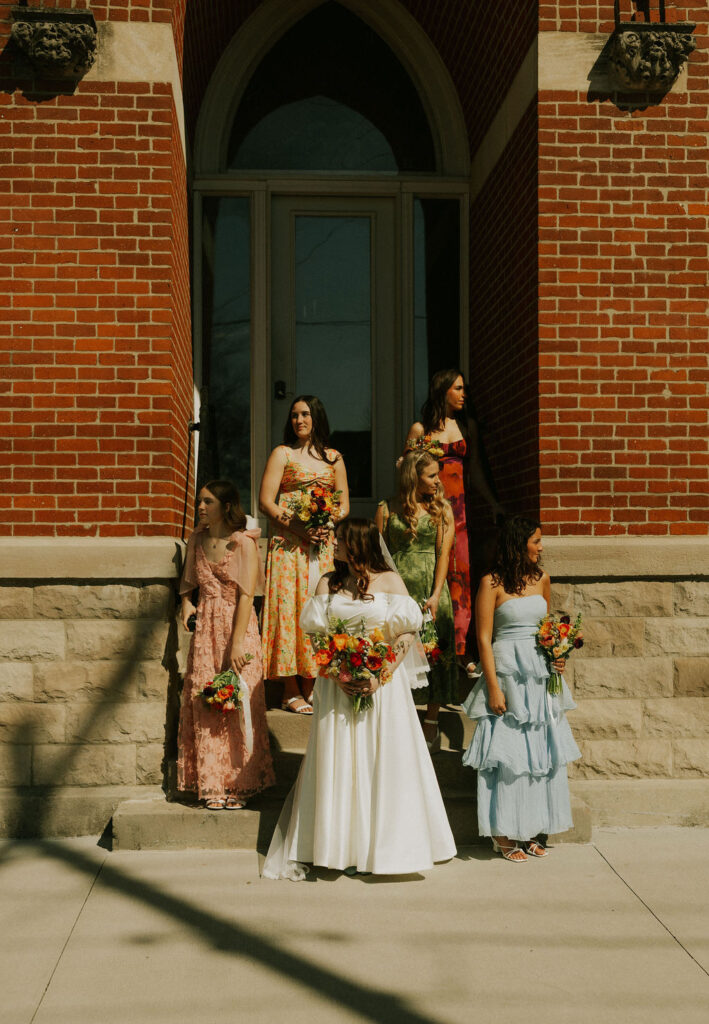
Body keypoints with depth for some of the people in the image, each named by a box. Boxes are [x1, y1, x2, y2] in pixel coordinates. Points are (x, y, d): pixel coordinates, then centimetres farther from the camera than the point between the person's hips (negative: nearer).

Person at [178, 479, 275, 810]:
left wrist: (237, 644, -17)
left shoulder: (243, 543, -7)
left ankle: (239, 784, 5)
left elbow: (246, 596, -11)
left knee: (237, 704, -4)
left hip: (236, 628, -5)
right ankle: (212, 785, 11)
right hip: (205, 629, 5)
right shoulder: (197, 540, 11)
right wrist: (186, 604, 2)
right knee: (204, 704, 3)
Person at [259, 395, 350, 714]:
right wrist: (297, 526, -15)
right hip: (289, 542, -3)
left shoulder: (333, 457, 15)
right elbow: (265, 501, -2)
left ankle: (311, 687, 8)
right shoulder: (282, 453, 5)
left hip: (323, 544, 3)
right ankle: (292, 692, -5)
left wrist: (329, 524, -6)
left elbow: (344, 503, 15)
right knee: (290, 607, -7)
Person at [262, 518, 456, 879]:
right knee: (339, 763, 1)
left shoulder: (390, 581, 2)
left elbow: (407, 636, -4)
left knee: (383, 762, 0)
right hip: (337, 686, 2)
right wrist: (336, 674, -12)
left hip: (383, 684, -2)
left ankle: (385, 847, 10)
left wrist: (381, 676, -16)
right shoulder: (328, 583, 9)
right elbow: (316, 635, 4)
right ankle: (343, 849, 8)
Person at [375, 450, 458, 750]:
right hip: (397, 587, 0)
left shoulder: (442, 509, 6)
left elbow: (443, 553, -1)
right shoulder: (387, 509, 5)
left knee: (436, 651, 1)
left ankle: (431, 723, 14)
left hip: (431, 587, 1)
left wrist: (435, 595, -11)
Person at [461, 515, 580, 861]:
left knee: (542, 751, 8)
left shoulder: (541, 579, 10)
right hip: (507, 673, -6)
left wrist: (556, 657, 2)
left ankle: (531, 831, 19)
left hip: (540, 676, 6)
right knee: (508, 753, -2)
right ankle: (505, 836, 8)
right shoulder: (492, 583, -8)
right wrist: (493, 688, -14)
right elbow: (484, 639, -10)